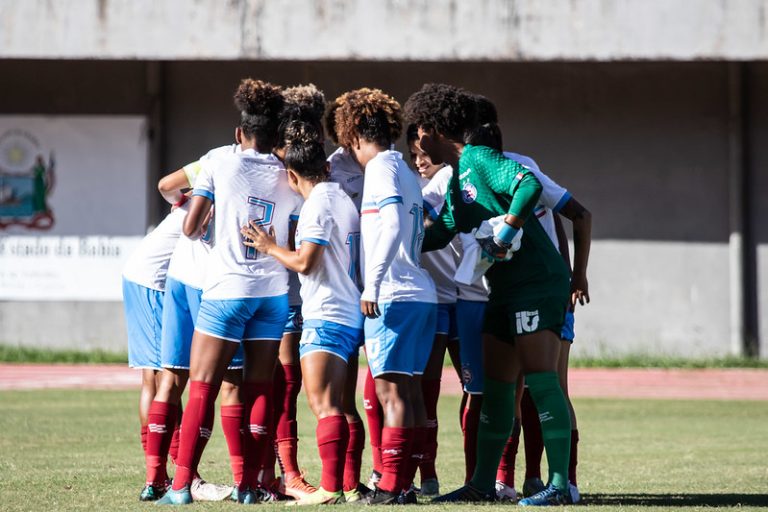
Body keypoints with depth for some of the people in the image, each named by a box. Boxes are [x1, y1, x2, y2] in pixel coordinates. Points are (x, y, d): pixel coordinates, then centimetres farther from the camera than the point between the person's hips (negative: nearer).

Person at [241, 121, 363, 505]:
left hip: (325, 316, -9)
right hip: (350, 314, 9)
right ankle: (340, 482, 11)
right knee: (332, 405, 12)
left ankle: (331, 487, -19)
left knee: (323, 404, -13)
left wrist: (268, 247, -1)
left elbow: (304, 261, -16)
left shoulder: (316, 204, -12)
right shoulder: (344, 200, 15)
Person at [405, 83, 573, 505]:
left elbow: (529, 184, -26)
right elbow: (439, 234, 26)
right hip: (505, 290, 10)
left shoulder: (480, 160, -10)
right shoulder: (456, 179, 18)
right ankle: (483, 483, 16)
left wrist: (507, 228, -23)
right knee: (495, 385, 10)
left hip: (538, 281, -10)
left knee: (539, 375, -13)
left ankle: (559, 484, -14)